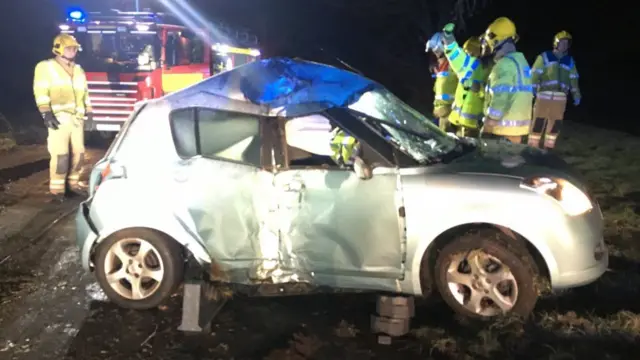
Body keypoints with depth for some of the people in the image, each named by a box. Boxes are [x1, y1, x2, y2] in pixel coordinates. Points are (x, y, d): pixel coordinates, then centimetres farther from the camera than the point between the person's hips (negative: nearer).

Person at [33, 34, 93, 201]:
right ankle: (57, 188, -3)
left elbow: (84, 92, 24)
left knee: (78, 152, 8)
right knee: (60, 154, -11)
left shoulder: (78, 70, 21)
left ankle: (73, 182, 21)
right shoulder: (46, 67, 2)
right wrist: (47, 113, -17)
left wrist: (88, 111, 13)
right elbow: (41, 92, -6)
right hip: (59, 117, -6)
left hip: (77, 117, 6)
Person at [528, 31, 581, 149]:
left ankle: (548, 147, 18)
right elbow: (535, 74, -3)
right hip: (544, 95, -4)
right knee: (538, 122, -5)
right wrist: (532, 89, -14)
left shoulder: (570, 61, 17)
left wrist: (576, 96, 13)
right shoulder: (544, 57, 5)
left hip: (560, 97, 4)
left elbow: (573, 80, 18)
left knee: (555, 124, 7)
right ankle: (532, 147, 2)